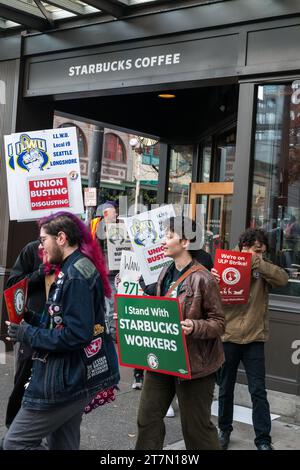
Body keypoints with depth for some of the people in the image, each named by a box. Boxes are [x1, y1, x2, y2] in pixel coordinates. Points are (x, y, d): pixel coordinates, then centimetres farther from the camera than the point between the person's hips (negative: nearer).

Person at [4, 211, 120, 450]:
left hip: (67, 381, -10)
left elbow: (75, 335, -25)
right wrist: (34, 326, 5)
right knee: (63, 444, 18)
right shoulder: (81, 267, 11)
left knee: (15, 443, -2)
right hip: (74, 376, 10)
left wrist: (29, 334, -15)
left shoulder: (75, 275, -20)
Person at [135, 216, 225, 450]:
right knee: (148, 417, 14)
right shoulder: (166, 273, 7)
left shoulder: (203, 279, -16)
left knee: (196, 426, 7)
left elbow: (218, 322, -13)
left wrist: (195, 327, -30)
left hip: (193, 361, -7)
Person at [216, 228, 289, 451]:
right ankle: (224, 430, 31)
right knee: (226, 388, 14)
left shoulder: (264, 269, 3)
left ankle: (263, 439, 12)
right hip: (228, 336, 0)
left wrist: (258, 263, -23)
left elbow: (283, 279, -15)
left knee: (258, 391, 3)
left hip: (254, 339, 0)